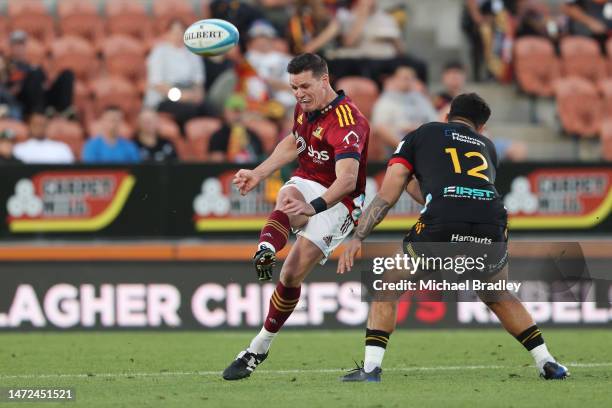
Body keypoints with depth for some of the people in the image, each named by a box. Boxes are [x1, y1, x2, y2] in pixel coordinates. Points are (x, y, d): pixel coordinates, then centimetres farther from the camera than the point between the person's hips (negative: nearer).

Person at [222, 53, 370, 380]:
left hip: (339, 201, -6)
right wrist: (259, 174, 16)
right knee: (287, 198, -34)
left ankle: (260, 346, -3)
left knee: (293, 274, -15)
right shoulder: (305, 107, 1)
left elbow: (347, 180, -39)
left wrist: (313, 207, -53)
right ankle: (266, 250, -61)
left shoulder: (347, 122, -26)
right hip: (306, 184, 6)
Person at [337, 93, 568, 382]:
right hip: (492, 231, 3)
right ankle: (548, 365, 26)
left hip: (440, 231, -3)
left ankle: (371, 368, 8)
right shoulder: (487, 147, 33)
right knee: (499, 298, 32)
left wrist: (357, 238, 17)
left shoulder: (421, 135, 24)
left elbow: (387, 195, 15)